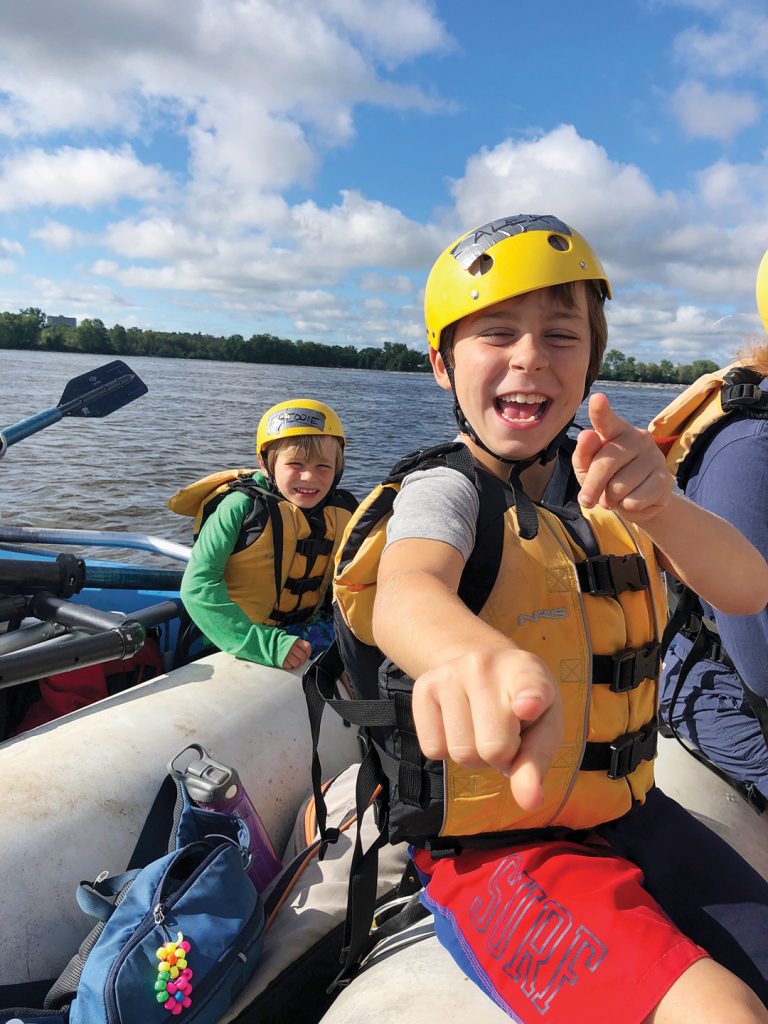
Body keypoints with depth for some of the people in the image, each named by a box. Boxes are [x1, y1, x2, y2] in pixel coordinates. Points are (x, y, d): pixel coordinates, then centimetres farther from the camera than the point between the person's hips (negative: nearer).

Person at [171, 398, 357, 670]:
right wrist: (265, 644, -29)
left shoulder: (341, 512, 1)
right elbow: (197, 586, -22)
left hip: (309, 628, 5)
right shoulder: (241, 507, -16)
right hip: (240, 639, -5)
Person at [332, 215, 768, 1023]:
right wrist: (474, 655, -62)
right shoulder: (446, 488, -14)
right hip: (490, 848, -5)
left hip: (626, 813, 6)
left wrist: (657, 507, -32)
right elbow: (404, 593, -38)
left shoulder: (595, 487, 4)